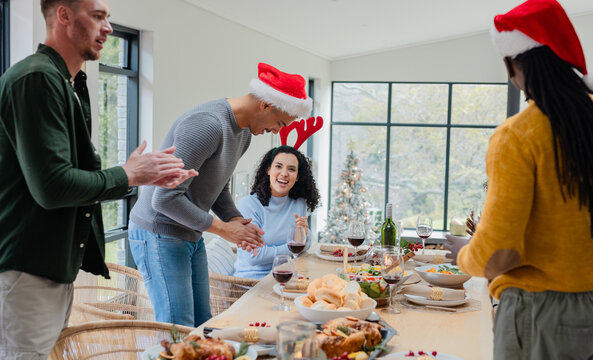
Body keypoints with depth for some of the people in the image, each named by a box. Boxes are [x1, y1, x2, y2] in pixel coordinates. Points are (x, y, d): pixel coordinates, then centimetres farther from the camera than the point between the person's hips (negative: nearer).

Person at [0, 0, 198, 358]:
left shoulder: (71, 86, 14)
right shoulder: (37, 78, -17)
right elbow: (52, 186, -25)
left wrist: (149, 176, 7)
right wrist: (129, 174, -11)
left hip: (60, 265, 10)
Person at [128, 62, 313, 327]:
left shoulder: (244, 133, 7)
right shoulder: (207, 126, -26)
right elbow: (165, 198, -27)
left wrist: (235, 220, -3)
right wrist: (222, 228, -19)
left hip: (191, 236, 10)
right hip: (159, 236, -10)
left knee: (202, 326, 11)